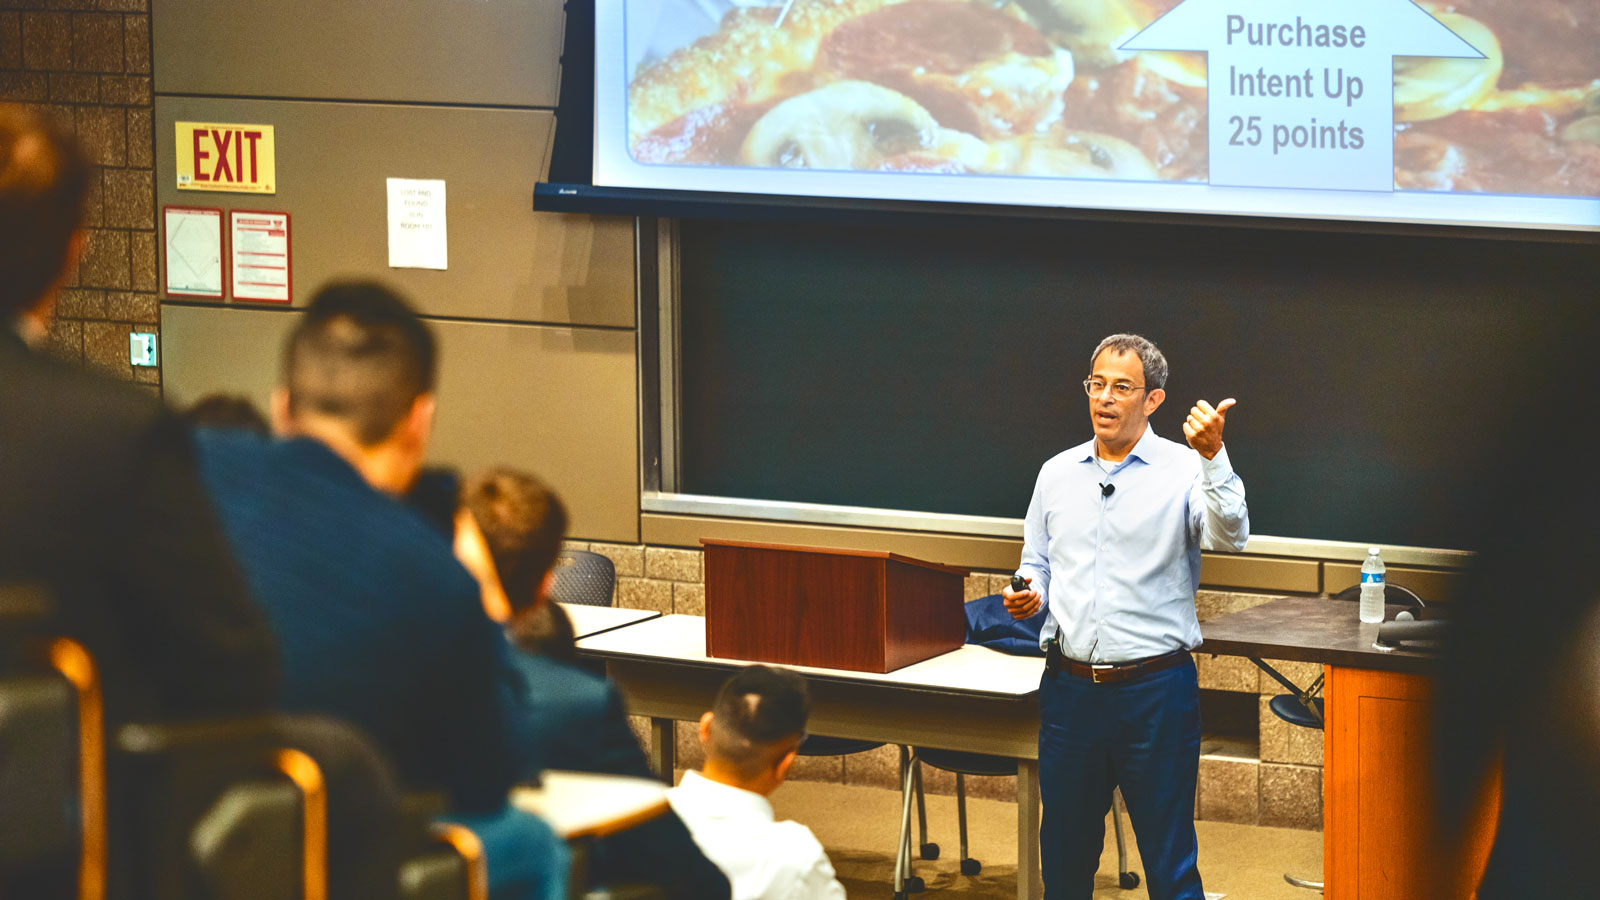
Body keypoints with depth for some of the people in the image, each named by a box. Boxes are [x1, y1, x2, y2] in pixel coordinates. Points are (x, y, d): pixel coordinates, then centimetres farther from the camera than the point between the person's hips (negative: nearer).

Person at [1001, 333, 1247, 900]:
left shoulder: (1184, 471, -4)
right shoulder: (1057, 474, 11)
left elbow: (1229, 536, -22)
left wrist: (1212, 457, -34)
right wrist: (1029, 595, 0)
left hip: (1157, 688, -4)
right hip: (1069, 684, 4)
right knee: (1064, 849, 13)